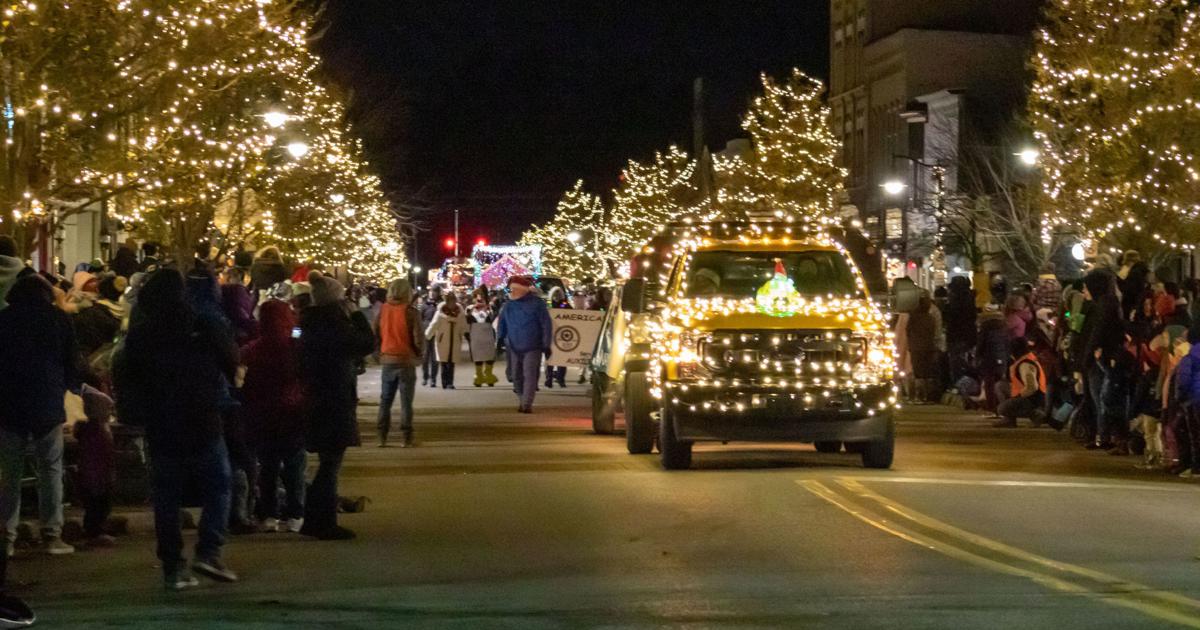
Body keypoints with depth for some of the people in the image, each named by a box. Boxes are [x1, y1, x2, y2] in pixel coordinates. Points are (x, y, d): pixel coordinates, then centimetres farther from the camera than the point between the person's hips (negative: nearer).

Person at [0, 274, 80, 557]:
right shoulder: (58, 319, 1)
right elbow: (72, 363, 4)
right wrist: (75, 385, 23)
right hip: (48, 407, -1)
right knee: (50, 472, 5)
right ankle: (52, 534, 1)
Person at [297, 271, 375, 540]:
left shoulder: (312, 325, 10)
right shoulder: (334, 325, -19)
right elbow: (368, 344, -14)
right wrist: (356, 313, -6)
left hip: (316, 403, 9)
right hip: (335, 404, -9)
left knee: (327, 464, 17)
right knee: (331, 464, -2)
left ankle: (314, 520, 22)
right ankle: (324, 523, 2)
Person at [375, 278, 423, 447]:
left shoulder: (383, 310, -1)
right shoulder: (410, 312, -13)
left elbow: (375, 335, 4)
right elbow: (418, 339, -14)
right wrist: (419, 353, 5)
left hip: (387, 361, 3)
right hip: (406, 361, -3)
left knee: (385, 400, 12)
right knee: (406, 402, 3)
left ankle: (382, 437, 11)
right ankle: (406, 438, 3)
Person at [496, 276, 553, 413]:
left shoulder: (536, 304, -5)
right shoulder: (509, 306, 9)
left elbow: (546, 325, -5)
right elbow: (502, 323, 20)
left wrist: (546, 345, -8)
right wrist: (500, 338, 9)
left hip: (532, 348, -5)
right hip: (514, 348, 5)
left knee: (530, 375, -12)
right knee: (517, 376, 9)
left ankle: (527, 404, -15)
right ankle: (523, 401, 22)